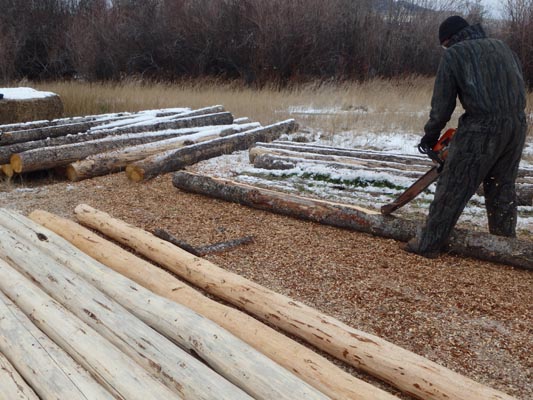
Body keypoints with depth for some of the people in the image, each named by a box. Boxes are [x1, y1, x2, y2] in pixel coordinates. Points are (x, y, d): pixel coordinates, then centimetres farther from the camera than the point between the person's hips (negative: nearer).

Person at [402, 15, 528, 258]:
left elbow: (442, 105, 2)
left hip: (482, 129, -6)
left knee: (453, 188, 1)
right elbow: (520, 89, 20)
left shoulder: (453, 54, 5)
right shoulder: (502, 47, 21)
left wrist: (430, 136, 15)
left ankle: (429, 244, 8)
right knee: (502, 188, 19)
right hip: (517, 126, 6)